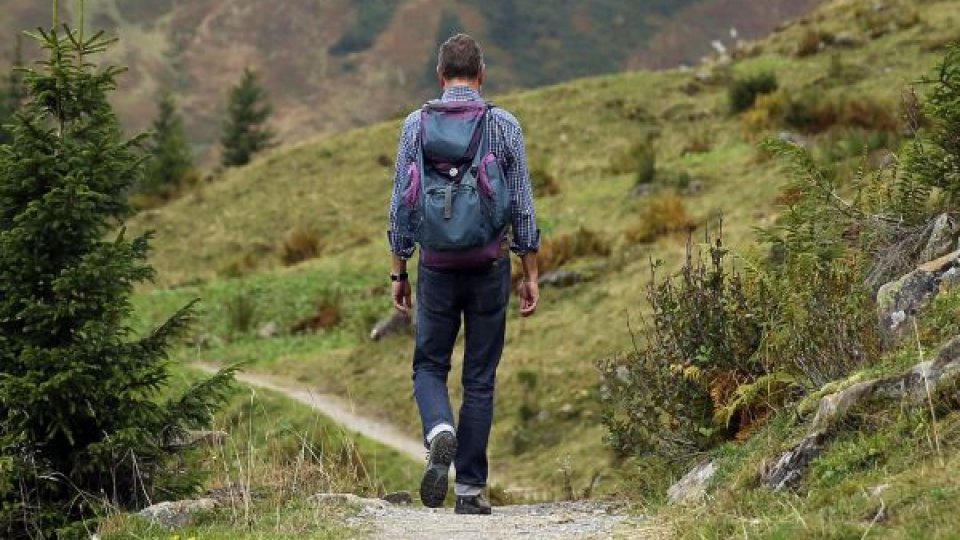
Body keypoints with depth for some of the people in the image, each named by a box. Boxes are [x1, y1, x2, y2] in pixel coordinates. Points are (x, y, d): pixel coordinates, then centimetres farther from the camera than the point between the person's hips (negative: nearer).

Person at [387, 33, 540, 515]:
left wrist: (398, 272, 9)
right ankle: (470, 489, 9)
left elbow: (402, 204, 1)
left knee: (430, 366, 15)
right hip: (490, 266, 0)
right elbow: (522, 207, -1)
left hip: (436, 266, 0)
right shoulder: (505, 126, -2)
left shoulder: (417, 125, -1)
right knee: (480, 377, 8)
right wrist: (531, 275, 6)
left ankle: (440, 432, -17)